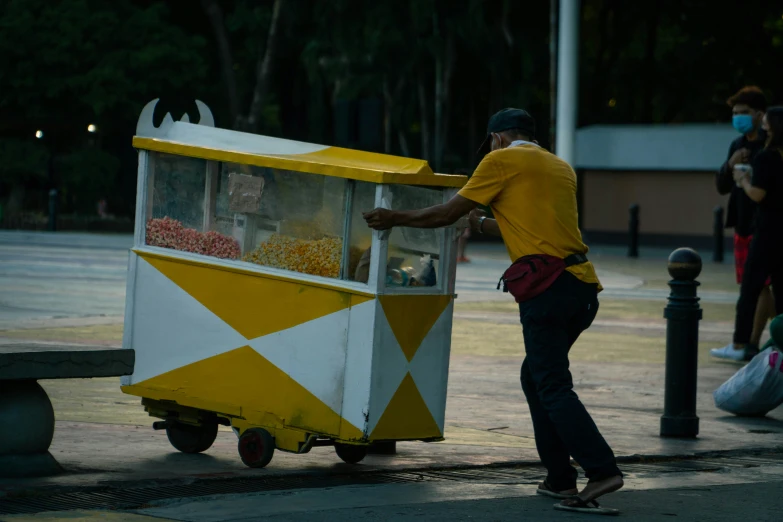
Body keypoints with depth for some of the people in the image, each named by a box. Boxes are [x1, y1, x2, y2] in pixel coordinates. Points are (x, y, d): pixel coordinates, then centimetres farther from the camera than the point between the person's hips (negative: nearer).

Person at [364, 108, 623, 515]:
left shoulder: (502, 161, 3)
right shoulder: (560, 168, 24)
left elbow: (448, 213, 5)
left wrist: (395, 219, 18)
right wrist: (483, 225, 46)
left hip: (548, 287, -8)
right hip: (583, 288, 8)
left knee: (553, 387, -8)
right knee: (536, 377, 18)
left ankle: (602, 470, -20)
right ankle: (560, 478, 15)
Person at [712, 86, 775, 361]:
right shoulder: (738, 145, 12)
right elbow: (722, 186, 12)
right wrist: (731, 166, -6)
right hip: (743, 225, 8)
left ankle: (751, 343, -5)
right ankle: (744, 341, 15)